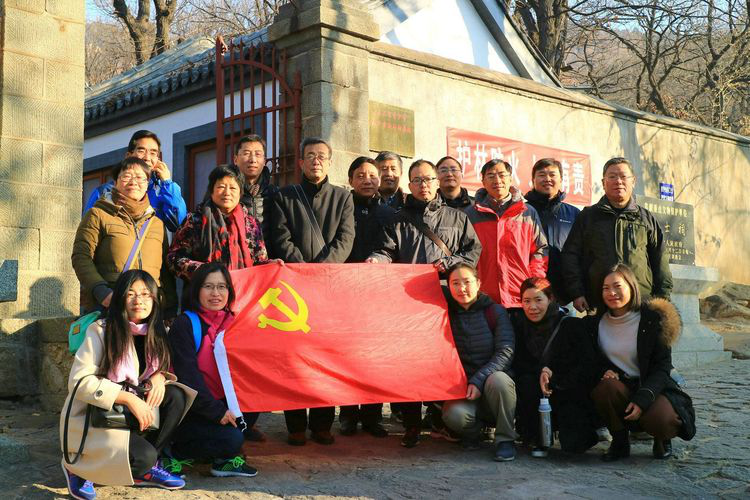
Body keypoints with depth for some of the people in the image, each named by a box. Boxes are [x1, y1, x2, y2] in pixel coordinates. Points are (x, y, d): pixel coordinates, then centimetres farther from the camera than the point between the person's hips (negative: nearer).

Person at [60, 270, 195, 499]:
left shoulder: (156, 334, 3)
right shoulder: (100, 331, -13)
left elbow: (162, 367, 13)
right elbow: (79, 382, -19)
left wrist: (159, 376, -13)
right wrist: (128, 398, -26)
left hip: (126, 415, 6)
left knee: (175, 396, -18)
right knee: (143, 456, -28)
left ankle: (146, 468, -3)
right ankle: (77, 467, 0)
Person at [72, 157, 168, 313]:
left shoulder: (157, 223, 18)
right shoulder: (98, 214, 7)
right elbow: (81, 256, -2)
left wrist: (170, 305, 8)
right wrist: (101, 292, -16)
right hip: (104, 305, -3)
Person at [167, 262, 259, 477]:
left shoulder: (231, 322, 8)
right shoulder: (184, 324, -11)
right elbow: (187, 375, -17)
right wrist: (216, 411, -21)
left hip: (221, 403, 7)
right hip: (189, 409, -7)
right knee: (231, 438, -25)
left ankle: (225, 458, 1)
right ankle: (176, 452, -2)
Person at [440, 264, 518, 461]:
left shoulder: (495, 311, -2)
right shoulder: (447, 312, 5)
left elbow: (505, 352, -10)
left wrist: (478, 380, -21)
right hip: (461, 387, 1)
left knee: (497, 379, -36)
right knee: (454, 415, -31)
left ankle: (505, 439, -15)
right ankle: (472, 430, 6)